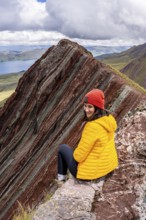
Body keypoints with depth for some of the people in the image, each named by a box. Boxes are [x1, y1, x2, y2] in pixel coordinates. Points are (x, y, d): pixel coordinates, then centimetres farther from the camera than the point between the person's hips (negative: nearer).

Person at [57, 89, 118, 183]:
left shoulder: (92, 126, -31)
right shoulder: (109, 119, -5)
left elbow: (79, 155, -22)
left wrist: (75, 155, 1)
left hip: (91, 171, -7)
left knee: (62, 148, 14)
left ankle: (62, 177, 27)